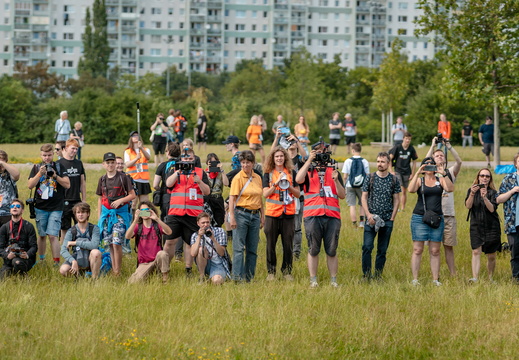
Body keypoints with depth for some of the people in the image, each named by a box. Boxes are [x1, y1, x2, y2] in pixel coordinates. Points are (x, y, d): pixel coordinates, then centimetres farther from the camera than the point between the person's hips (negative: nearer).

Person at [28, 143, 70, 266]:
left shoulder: (59, 167, 3)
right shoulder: (36, 168, 8)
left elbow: (67, 184, -2)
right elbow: (30, 185, -2)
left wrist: (55, 176, -15)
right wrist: (40, 174, -15)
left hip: (56, 208, -3)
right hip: (40, 207, 3)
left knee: (53, 236, -12)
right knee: (42, 235, 11)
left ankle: (57, 263, -11)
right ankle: (41, 259, 24)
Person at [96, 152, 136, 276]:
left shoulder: (123, 178, -3)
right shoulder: (102, 180, 11)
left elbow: (132, 195, -2)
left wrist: (120, 200, -17)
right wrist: (99, 216, 14)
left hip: (120, 213, -5)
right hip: (106, 213, 5)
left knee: (116, 243, -13)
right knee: (109, 244, 6)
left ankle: (118, 271, -7)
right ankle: (113, 269, 15)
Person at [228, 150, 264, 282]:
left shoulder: (257, 178, 11)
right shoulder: (238, 178, -6)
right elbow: (232, 198, -11)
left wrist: (262, 215, 15)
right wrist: (232, 217, -18)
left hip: (255, 215, 6)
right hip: (241, 213, -6)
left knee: (252, 249, 8)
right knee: (239, 247, -7)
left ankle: (249, 276, 13)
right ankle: (237, 276, -8)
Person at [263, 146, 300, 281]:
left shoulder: (291, 173, 9)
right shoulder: (268, 174, 5)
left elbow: (298, 194, 8)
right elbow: (265, 193, -4)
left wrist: (289, 186, -9)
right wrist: (276, 183, -15)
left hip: (288, 213, 1)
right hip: (272, 213, -1)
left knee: (288, 244, 1)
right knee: (271, 244, 1)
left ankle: (287, 271, 11)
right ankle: (271, 272, 10)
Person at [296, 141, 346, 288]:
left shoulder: (334, 172, 17)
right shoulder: (308, 171, 10)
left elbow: (343, 195, 10)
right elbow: (298, 179, -14)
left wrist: (336, 180, -7)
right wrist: (309, 161, -9)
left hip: (332, 216, 2)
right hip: (312, 215, -2)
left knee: (332, 251, 3)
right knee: (313, 250, 1)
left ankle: (333, 280, 7)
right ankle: (313, 280, 5)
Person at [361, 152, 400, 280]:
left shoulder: (394, 180, 5)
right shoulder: (369, 178, 2)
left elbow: (396, 200, 8)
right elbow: (364, 197, 2)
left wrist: (392, 218, 0)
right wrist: (368, 214, -9)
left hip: (387, 221, 1)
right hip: (371, 219, -1)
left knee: (382, 250, 4)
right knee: (367, 247, -10)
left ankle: (378, 276, 12)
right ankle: (366, 276, -3)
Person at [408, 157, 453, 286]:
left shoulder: (440, 180, 10)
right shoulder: (419, 180, 6)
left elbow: (450, 189, -8)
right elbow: (411, 189, -14)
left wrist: (444, 174, -16)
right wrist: (417, 173, -16)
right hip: (419, 218, -2)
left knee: (435, 251, 4)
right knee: (417, 250, -3)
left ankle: (436, 279, 7)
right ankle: (415, 279, -2)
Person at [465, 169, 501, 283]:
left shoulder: (493, 192, 3)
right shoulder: (472, 190, 7)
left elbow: (492, 209, -11)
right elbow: (468, 206, -7)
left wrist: (485, 197, -26)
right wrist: (472, 194, -23)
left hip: (491, 227, 1)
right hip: (476, 226, 0)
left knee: (491, 256, 6)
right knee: (476, 252, -15)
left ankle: (490, 278, 20)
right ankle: (475, 278, -23)